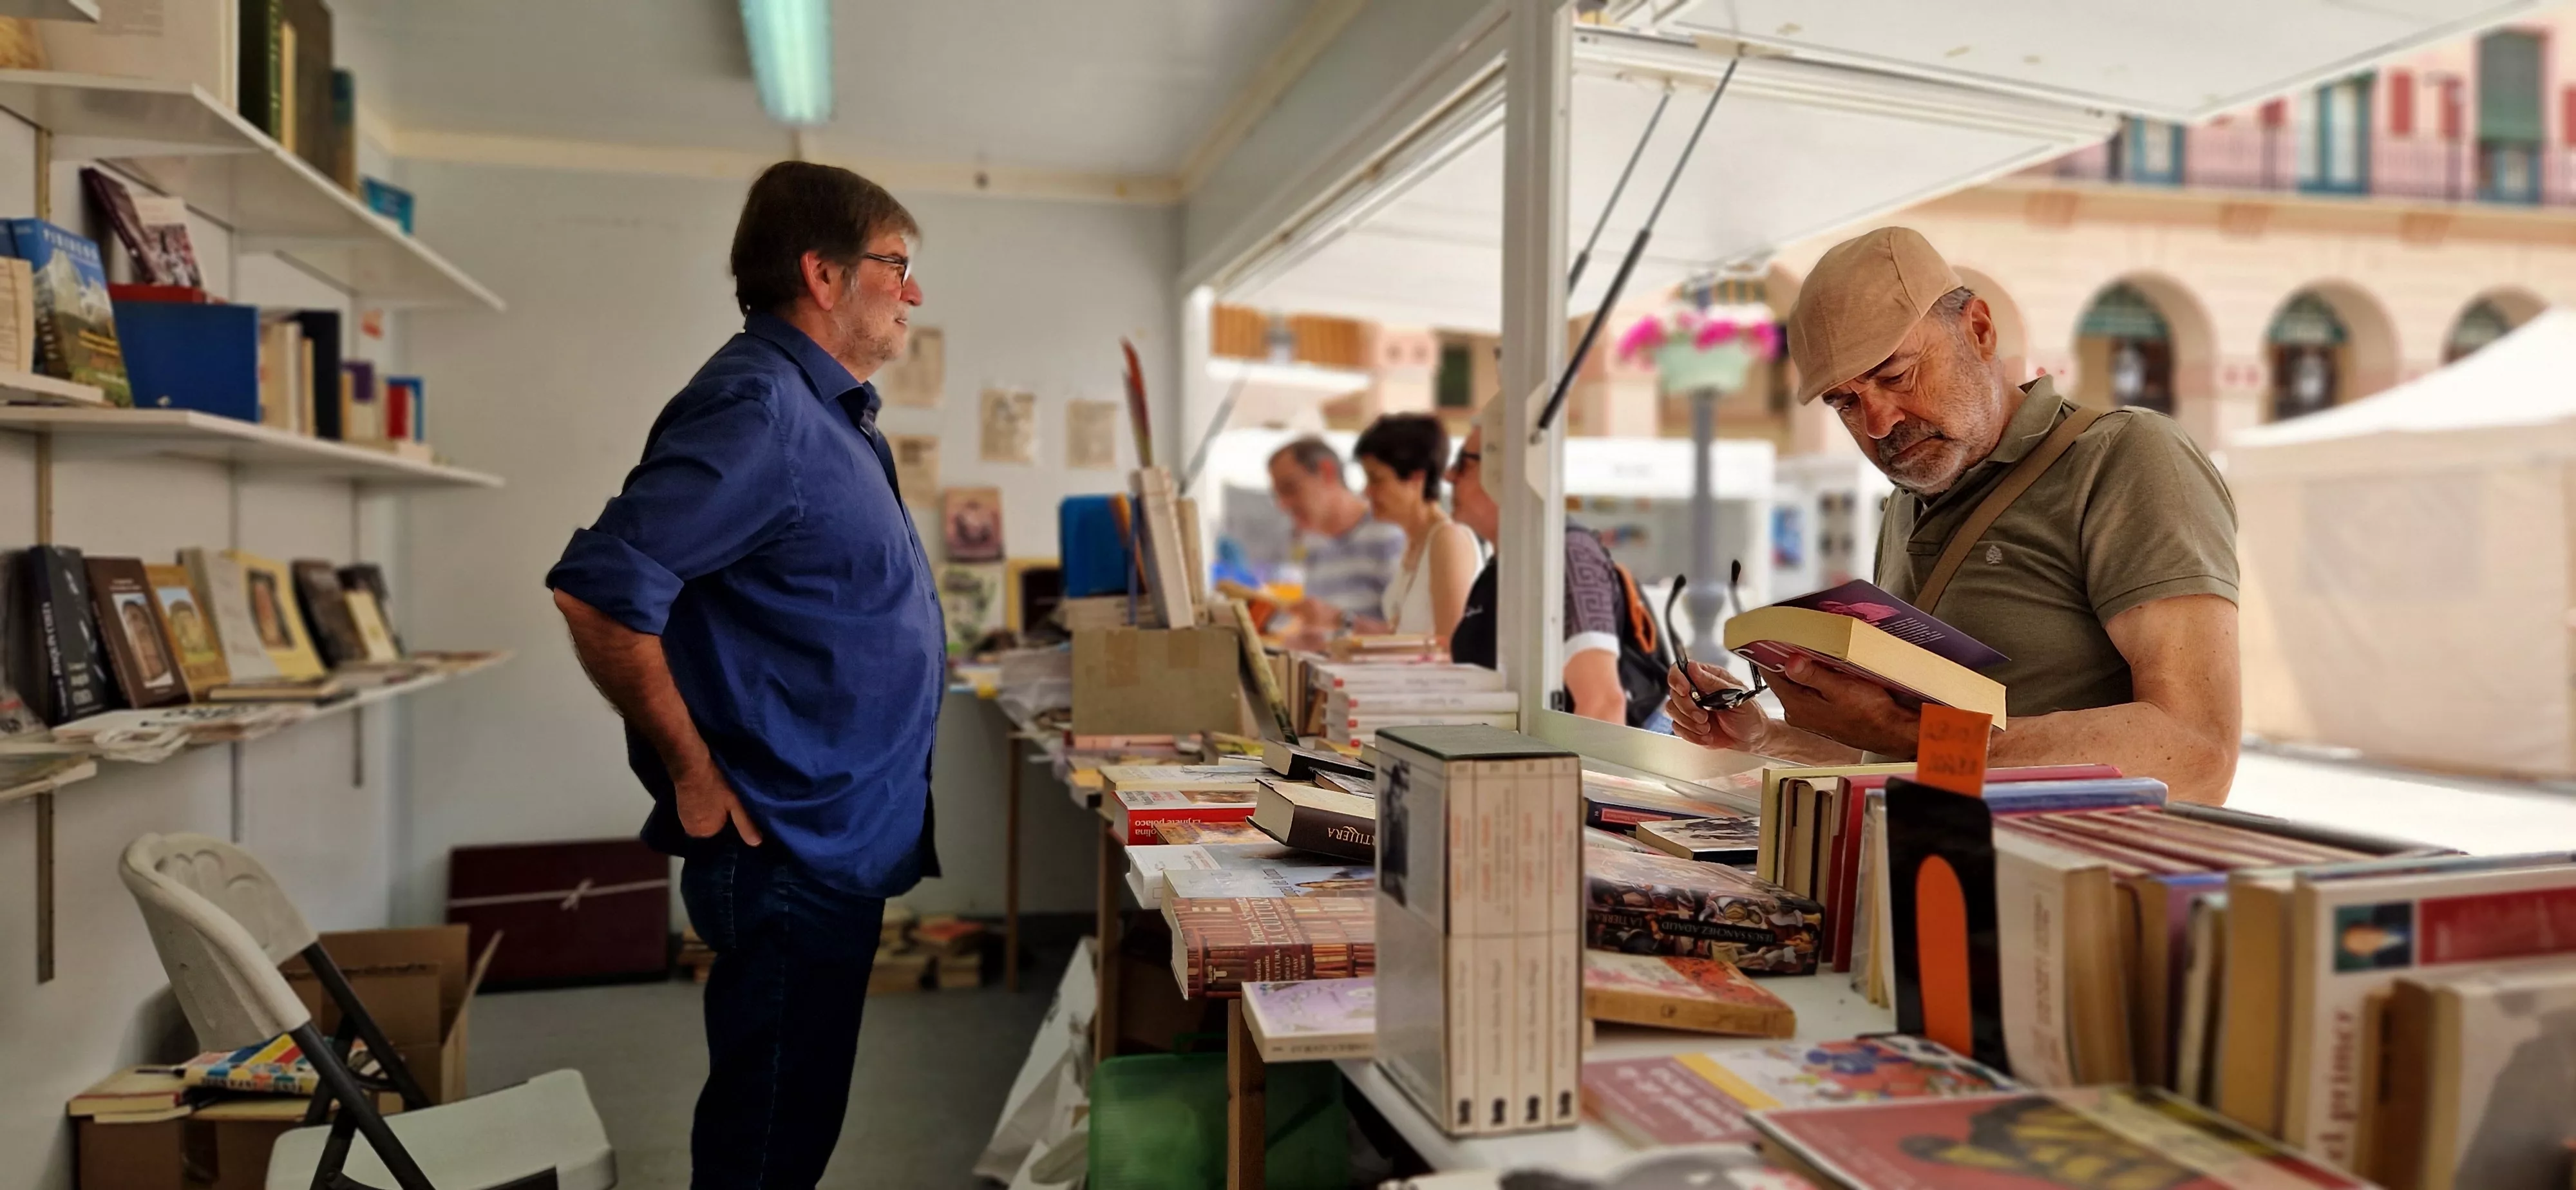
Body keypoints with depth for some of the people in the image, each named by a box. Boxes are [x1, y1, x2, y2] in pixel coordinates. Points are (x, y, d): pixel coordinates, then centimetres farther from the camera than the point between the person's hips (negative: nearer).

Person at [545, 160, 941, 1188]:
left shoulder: (826, 408, 13)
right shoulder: (757, 409, -19)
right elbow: (600, 592, -27)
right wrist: (694, 772, -19)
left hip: (837, 843, 9)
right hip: (788, 851, -9)